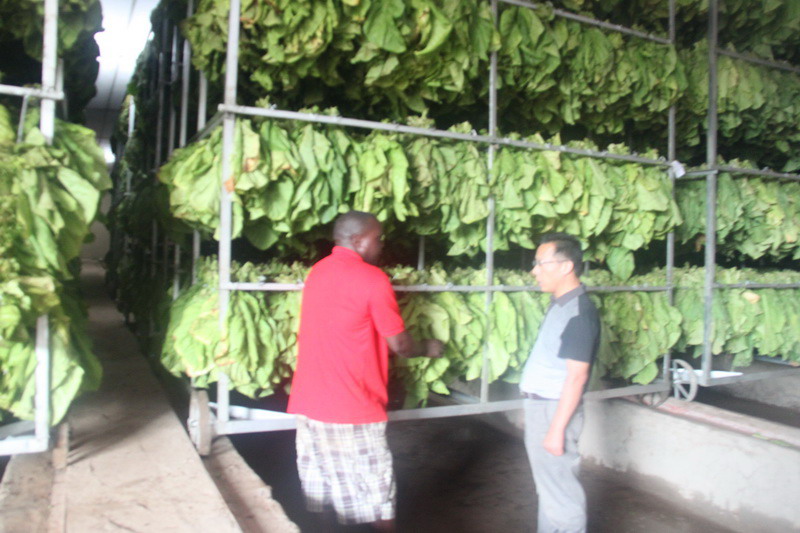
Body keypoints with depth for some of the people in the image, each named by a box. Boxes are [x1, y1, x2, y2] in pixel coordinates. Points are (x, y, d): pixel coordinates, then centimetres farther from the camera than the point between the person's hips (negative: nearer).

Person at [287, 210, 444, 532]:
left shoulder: (316, 272, 9)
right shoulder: (371, 278, -13)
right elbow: (400, 345, -11)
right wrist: (428, 348, 10)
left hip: (310, 402, 7)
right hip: (352, 406, -7)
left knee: (320, 487, 17)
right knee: (376, 490, 9)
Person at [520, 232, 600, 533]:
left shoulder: (579, 313, -20)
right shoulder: (559, 304, 9)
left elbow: (577, 376, -23)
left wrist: (557, 428, -22)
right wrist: (534, 410, 16)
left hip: (555, 409, -10)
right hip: (539, 406, 10)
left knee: (560, 491, 1)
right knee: (547, 487, 21)